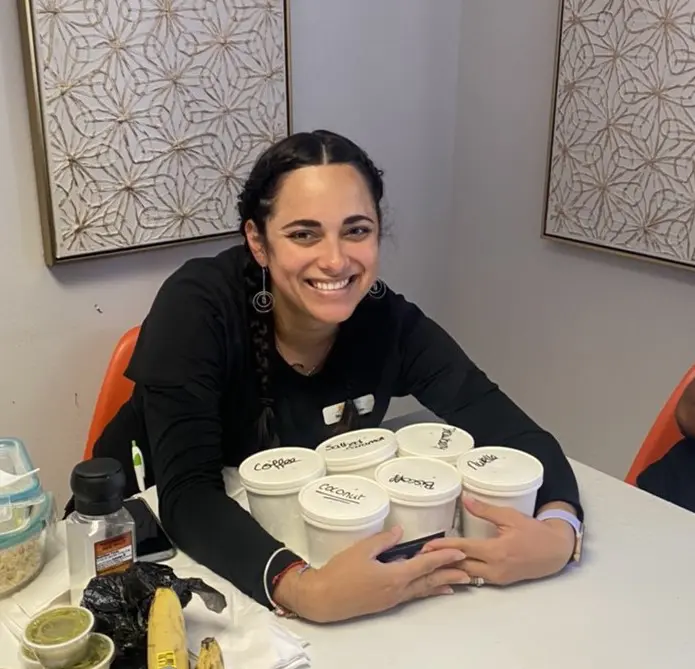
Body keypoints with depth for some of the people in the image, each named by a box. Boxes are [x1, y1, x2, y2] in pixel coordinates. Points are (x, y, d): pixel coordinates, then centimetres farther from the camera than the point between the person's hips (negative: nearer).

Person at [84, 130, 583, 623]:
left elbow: (514, 431, -16)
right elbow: (187, 495, -31)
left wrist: (558, 529, -36)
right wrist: (303, 590, -47)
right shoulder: (196, 307, -26)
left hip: (302, 541, 0)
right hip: (149, 541, 1)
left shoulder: (388, 322, -16)